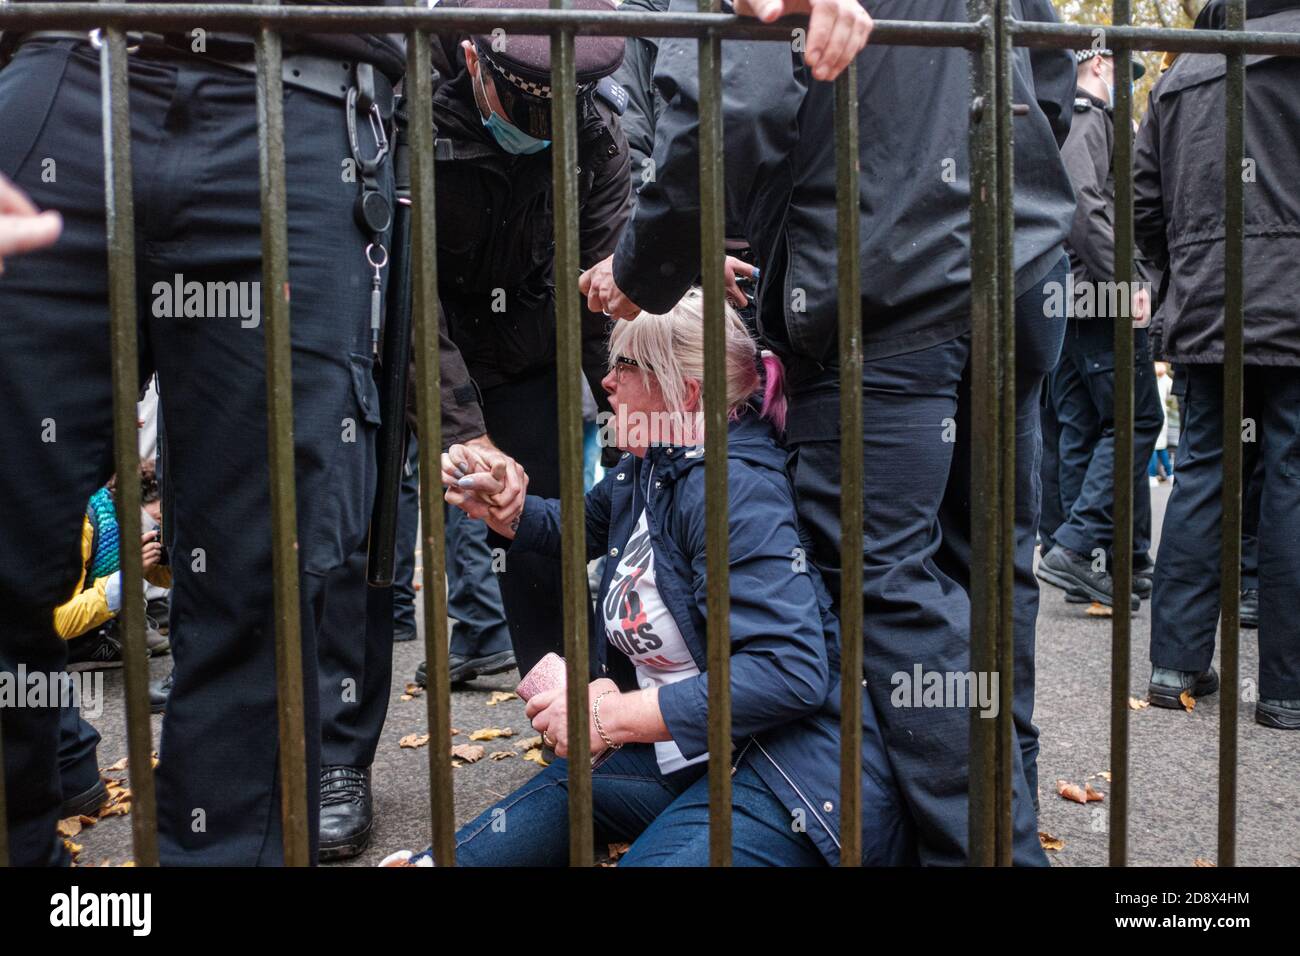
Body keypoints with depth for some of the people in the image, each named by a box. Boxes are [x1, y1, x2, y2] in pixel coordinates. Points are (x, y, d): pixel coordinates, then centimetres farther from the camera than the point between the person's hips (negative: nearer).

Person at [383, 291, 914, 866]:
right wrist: (501, 510, 10)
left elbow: (791, 672, -29)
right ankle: (434, 859, 29)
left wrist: (614, 716, -23)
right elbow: (582, 525, 32)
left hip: (794, 772, -10)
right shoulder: (647, 466, 9)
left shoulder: (733, 490, -21)